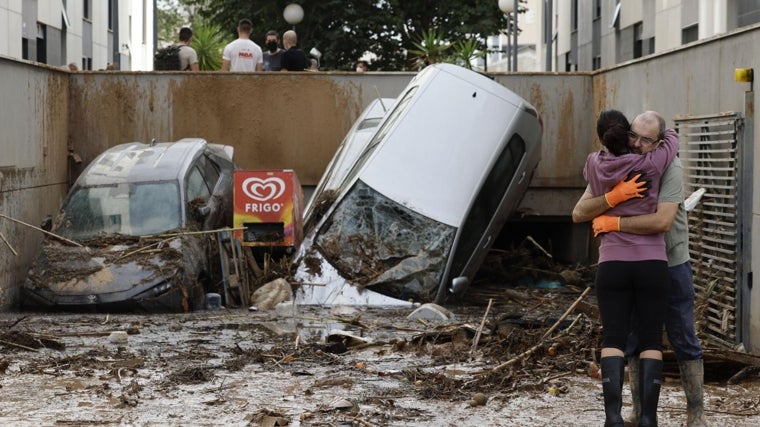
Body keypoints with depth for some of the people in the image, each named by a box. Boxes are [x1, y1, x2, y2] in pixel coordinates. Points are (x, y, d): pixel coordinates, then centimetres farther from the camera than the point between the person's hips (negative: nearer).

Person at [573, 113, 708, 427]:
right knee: (636, 341, 9)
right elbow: (579, 214, -20)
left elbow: (663, 222, -36)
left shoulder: (670, 167, -23)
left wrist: (612, 222, -29)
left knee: (684, 340, 4)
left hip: (672, 266, -4)